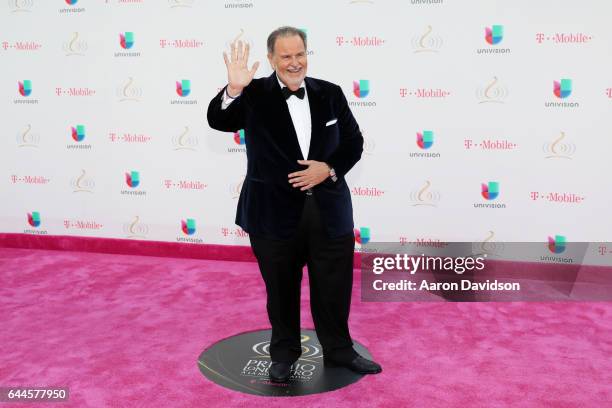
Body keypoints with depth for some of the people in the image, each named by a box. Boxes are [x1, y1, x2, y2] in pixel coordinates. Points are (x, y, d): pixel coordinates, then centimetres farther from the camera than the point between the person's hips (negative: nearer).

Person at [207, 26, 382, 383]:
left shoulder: (330, 93, 4)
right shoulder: (254, 95, -4)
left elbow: (354, 143, 6)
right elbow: (218, 121, -18)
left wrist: (328, 169, -10)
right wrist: (233, 89, -36)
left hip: (329, 210, 2)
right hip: (275, 213, -2)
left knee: (334, 288, 13)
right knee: (281, 290, 14)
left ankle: (339, 350, 35)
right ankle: (285, 353, 35)